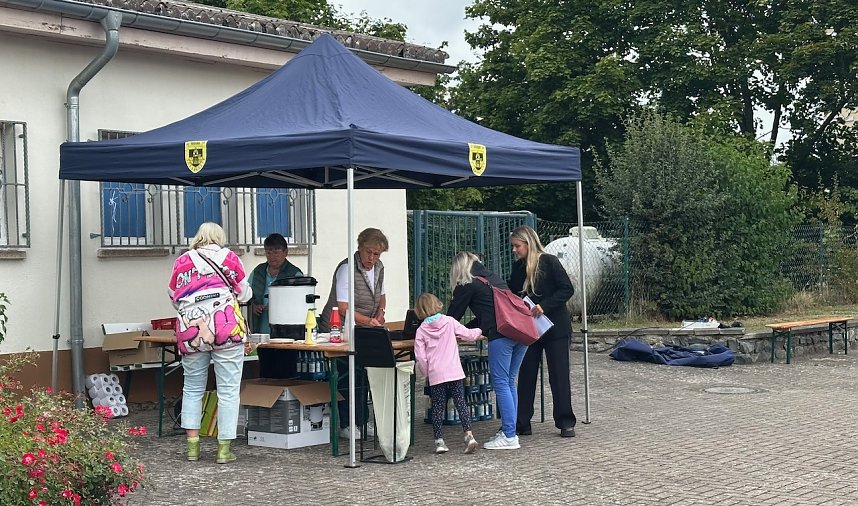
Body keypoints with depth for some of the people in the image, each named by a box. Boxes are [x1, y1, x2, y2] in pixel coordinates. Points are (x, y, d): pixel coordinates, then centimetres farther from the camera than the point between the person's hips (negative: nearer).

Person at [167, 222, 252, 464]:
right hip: (226, 330, -2)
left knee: (192, 389, 14)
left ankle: (192, 447, 13)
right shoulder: (229, 258, 8)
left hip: (191, 331, 2)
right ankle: (224, 449, 2)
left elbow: (173, 296, 21)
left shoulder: (181, 262, 12)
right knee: (228, 390, 2)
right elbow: (244, 294, 14)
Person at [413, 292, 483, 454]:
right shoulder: (449, 321, 1)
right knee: (461, 403, 4)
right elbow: (468, 334, 8)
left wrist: (426, 373, 10)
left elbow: (420, 356, -4)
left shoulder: (421, 330, 0)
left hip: (435, 375, -1)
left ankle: (439, 441, 4)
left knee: (437, 407, 5)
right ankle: (469, 435, -6)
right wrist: (479, 331, 29)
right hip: (455, 371, 1)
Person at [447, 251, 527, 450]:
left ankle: (509, 436, -5)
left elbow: (453, 314, 13)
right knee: (509, 382, 14)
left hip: (501, 334, -7)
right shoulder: (493, 278, 26)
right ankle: (509, 431, 16)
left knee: (501, 383, -3)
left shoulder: (467, 286, 4)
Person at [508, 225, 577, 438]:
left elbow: (567, 289, -15)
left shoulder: (549, 262, -11)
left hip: (555, 327, -5)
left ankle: (565, 423, 8)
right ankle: (522, 423, 11)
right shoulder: (517, 267, 7)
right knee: (526, 375, 6)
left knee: (559, 375, 0)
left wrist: (544, 306, -24)